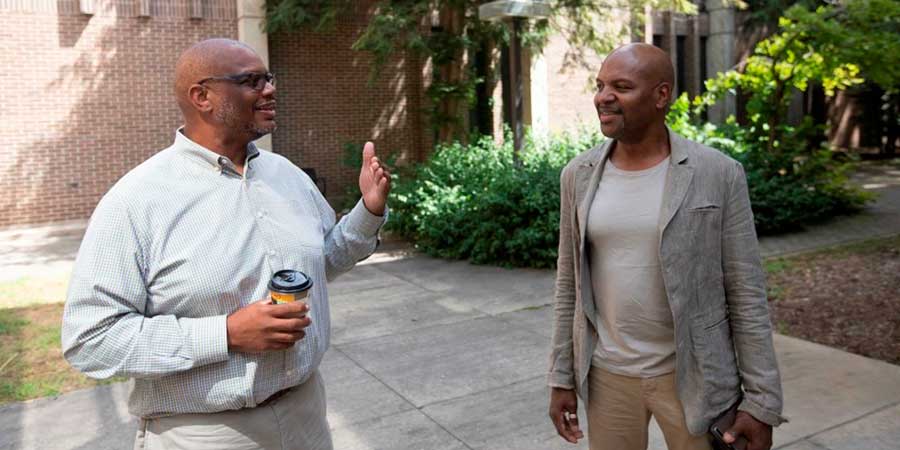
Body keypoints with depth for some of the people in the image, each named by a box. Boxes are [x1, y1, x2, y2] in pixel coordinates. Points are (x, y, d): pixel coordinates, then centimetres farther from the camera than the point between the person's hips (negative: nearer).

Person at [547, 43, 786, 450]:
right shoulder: (580, 175, -3)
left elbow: (746, 293, -8)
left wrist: (762, 402, -8)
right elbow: (571, 283, 3)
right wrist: (562, 377, 5)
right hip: (608, 373, 3)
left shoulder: (718, 174, -11)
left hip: (693, 375, -2)